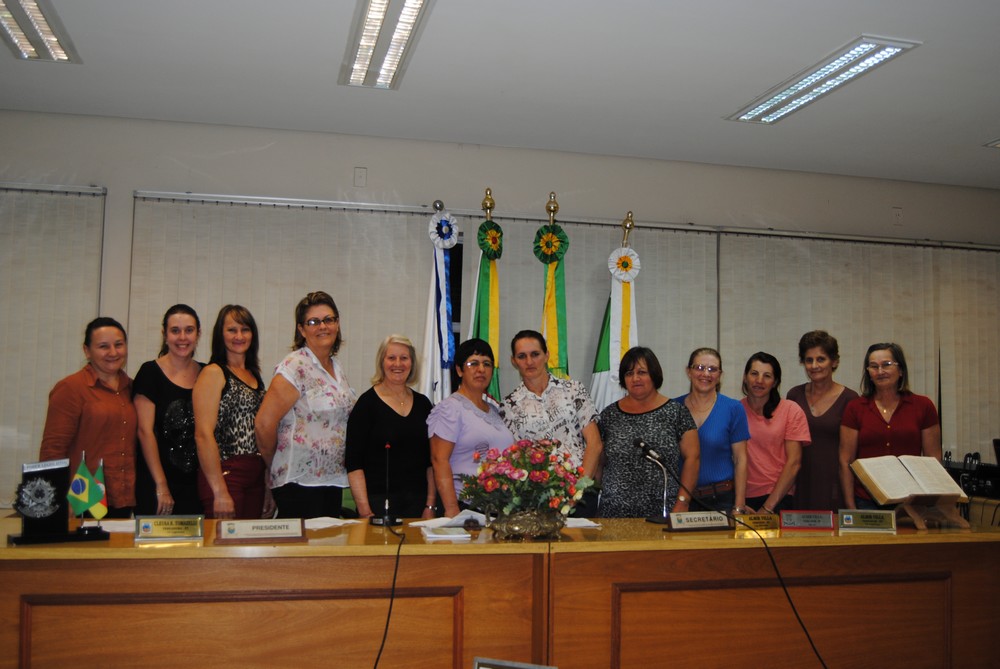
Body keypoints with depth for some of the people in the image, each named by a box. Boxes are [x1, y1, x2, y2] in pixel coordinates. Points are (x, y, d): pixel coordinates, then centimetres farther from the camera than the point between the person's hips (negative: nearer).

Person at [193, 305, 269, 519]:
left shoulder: (254, 375, 16)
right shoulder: (213, 373, -5)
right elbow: (203, 435, -13)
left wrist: (268, 488, 15)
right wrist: (220, 492, -18)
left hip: (255, 477, 7)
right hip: (224, 475, -7)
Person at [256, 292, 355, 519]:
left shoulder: (336, 367, 13)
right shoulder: (294, 367, -11)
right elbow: (264, 424, -15)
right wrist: (278, 467, -1)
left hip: (334, 481, 7)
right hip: (300, 482, -7)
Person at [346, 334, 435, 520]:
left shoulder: (422, 403, 9)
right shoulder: (367, 403, -4)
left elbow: (431, 461, 11)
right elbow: (354, 464, -8)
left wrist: (430, 506, 3)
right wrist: (365, 511, -15)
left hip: (417, 501, 4)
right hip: (378, 501, -4)